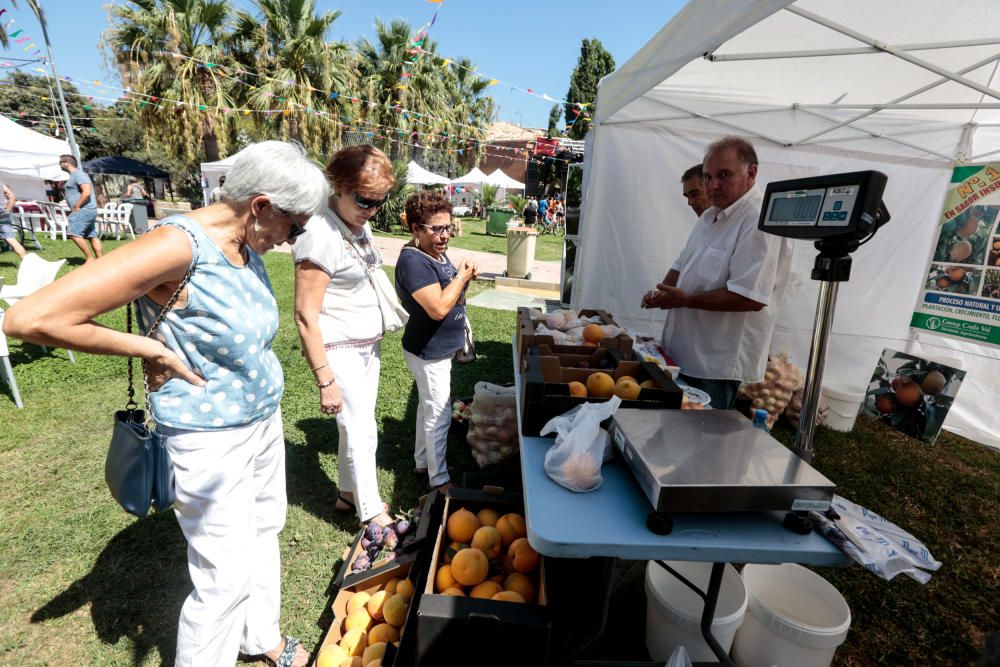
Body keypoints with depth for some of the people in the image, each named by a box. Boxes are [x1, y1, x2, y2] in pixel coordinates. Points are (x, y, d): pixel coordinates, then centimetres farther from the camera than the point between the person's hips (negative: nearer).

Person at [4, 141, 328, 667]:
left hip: (264, 419, 8)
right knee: (225, 578, 7)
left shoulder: (248, 247, -1)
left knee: (264, 531, 24)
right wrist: (150, 349, -19)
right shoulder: (179, 245, -25)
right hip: (211, 439, -8)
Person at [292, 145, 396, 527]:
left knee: (358, 427, 18)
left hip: (369, 344, 8)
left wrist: (376, 339, 16)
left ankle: (349, 494, 37)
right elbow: (305, 316, -21)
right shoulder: (321, 234, -21)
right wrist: (325, 381, -20)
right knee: (361, 432, 3)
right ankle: (372, 512, 23)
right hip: (340, 350, -8)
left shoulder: (360, 224, 5)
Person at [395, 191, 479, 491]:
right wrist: (461, 277, -20)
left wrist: (465, 276, -2)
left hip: (438, 348, 10)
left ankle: (422, 461, 41)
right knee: (439, 414, 3)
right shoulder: (413, 261, -24)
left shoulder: (438, 252, 5)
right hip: (428, 352, -10)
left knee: (428, 406, 22)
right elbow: (438, 308, -31)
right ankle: (439, 478, 22)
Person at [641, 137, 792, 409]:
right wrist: (662, 292, 0)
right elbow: (682, 265, 20)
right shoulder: (711, 216, 12)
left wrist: (686, 299, -21)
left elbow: (751, 298, -27)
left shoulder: (760, 222, -19)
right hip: (684, 354, 9)